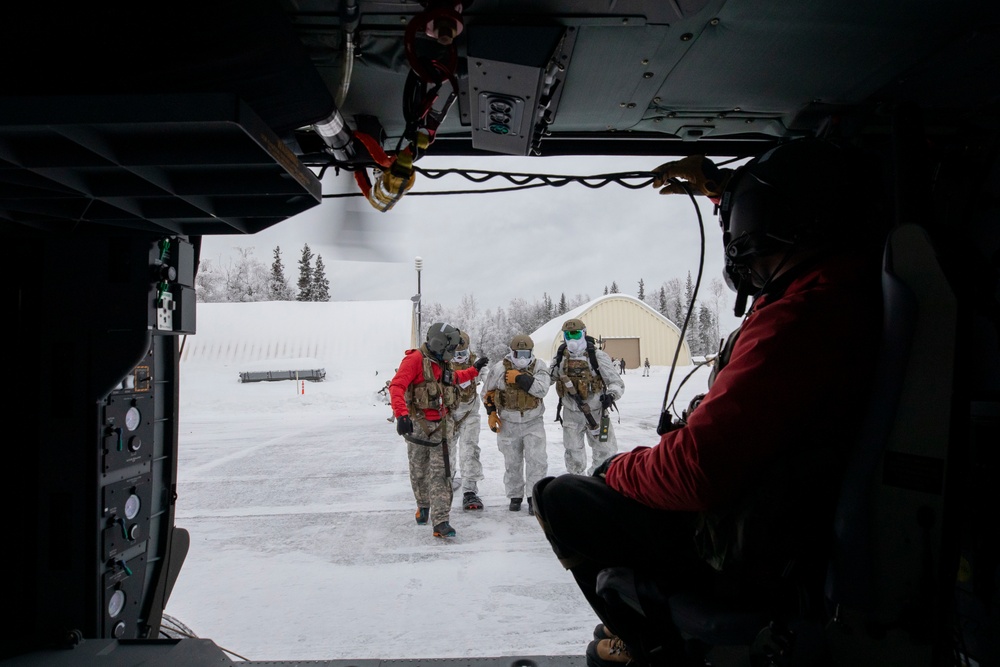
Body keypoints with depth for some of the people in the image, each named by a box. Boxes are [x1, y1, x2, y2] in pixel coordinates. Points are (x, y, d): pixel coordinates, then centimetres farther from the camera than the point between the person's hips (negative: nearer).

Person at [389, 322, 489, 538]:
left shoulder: (442, 365, 12)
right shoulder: (415, 360, -13)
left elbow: (455, 378, 35)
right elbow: (396, 386, -24)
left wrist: (474, 369, 39)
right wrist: (401, 414, -35)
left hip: (442, 425, 5)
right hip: (418, 423, -4)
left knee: (441, 472, -5)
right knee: (418, 471, 13)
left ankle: (440, 521, -7)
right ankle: (423, 505, 40)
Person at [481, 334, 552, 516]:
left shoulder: (539, 367, -9)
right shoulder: (499, 368, -10)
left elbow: (542, 390, -26)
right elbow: (487, 391, 4)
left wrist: (520, 378, -28)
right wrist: (491, 413, -2)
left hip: (534, 422, -1)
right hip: (508, 423, 1)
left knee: (536, 459, -11)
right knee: (512, 463, 11)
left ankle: (534, 496, -1)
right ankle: (515, 496, 28)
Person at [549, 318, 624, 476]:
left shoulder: (598, 356, -15)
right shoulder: (561, 357, -3)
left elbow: (617, 382, -14)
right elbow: (549, 378, 11)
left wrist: (611, 395, -34)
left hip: (596, 413, -3)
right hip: (571, 414, 3)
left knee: (605, 453, 4)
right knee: (574, 456, 16)